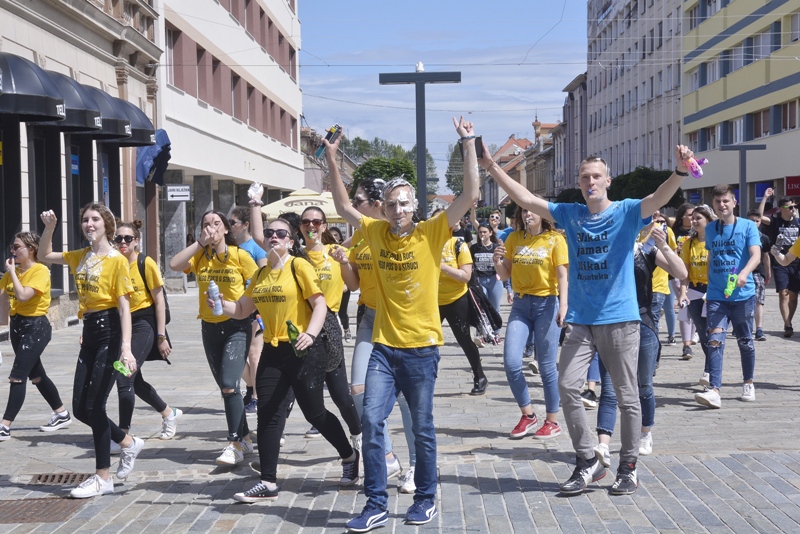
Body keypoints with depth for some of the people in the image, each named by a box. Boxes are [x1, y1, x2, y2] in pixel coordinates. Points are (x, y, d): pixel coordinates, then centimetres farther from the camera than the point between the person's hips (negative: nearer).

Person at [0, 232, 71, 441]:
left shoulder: (40, 270, -15)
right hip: (17, 325, 9)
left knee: (17, 376, -12)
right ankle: (62, 414, 28)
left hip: (36, 327, -9)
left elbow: (23, 295, -26)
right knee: (36, 375, 15)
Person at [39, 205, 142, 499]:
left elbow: (124, 306, -14)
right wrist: (49, 228, 6)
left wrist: (126, 348, -23)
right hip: (89, 331, 7)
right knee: (80, 408, 6)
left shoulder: (117, 260, -9)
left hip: (109, 331, -7)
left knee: (93, 406, -6)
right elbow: (44, 256, 25)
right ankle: (129, 443, 28)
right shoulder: (80, 256, 12)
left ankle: (103, 478, 7)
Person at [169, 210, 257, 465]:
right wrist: (200, 243, -15)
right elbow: (174, 264, -15)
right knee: (226, 387, 12)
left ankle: (234, 445, -9)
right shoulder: (200, 256, 2)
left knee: (229, 385, -17)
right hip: (210, 327, 5)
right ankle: (245, 438, 27)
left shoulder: (240, 255, -8)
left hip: (237, 325, -5)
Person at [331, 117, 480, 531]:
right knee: (371, 420, -5)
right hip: (384, 346, 3)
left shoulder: (431, 233, -6)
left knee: (422, 428, 7)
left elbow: (469, 196, -13)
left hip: (421, 347, -3)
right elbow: (343, 206, 13)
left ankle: (426, 499, 24)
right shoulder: (376, 232, 4)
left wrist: (468, 146, -17)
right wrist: (332, 161, 5)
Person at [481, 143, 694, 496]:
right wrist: (492, 167, 0)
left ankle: (628, 467, 19)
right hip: (580, 320, 4)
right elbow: (525, 199, 6)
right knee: (568, 388, -3)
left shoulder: (626, 212, -3)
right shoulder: (569, 215, 7)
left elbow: (658, 199, -21)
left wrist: (680, 172, -41)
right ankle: (588, 462, 11)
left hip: (620, 319, -3)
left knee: (627, 396, 4)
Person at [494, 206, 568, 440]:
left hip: (546, 303, -4)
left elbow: (562, 274, -8)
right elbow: (505, 274, 12)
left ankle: (552, 421, 15)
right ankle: (527, 415, 12)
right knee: (511, 361, -6)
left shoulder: (555, 239, -2)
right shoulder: (514, 239, 9)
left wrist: (563, 305, -21)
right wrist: (498, 261, -10)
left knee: (547, 365, 1)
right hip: (520, 304, 4)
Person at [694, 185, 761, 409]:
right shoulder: (710, 229, 9)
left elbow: (756, 256, -15)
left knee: (745, 341, 11)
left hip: (743, 295, -2)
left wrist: (744, 273, -34)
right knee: (715, 340, -12)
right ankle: (714, 391, -18)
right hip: (716, 296, 2)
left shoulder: (748, 226, -3)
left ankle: (748, 383, 31)